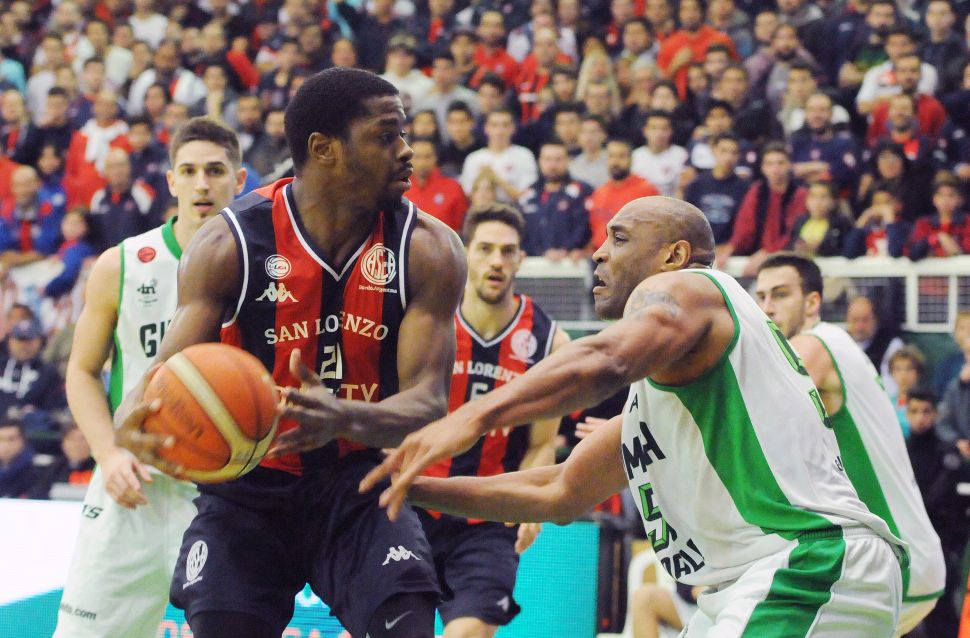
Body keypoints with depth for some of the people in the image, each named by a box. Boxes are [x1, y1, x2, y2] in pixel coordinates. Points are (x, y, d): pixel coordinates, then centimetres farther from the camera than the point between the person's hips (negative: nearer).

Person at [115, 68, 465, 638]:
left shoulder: (426, 248, -8)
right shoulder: (230, 244, -11)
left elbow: (428, 401, -15)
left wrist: (345, 419, -37)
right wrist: (136, 418, -36)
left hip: (360, 484, 0)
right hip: (248, 488, 0)